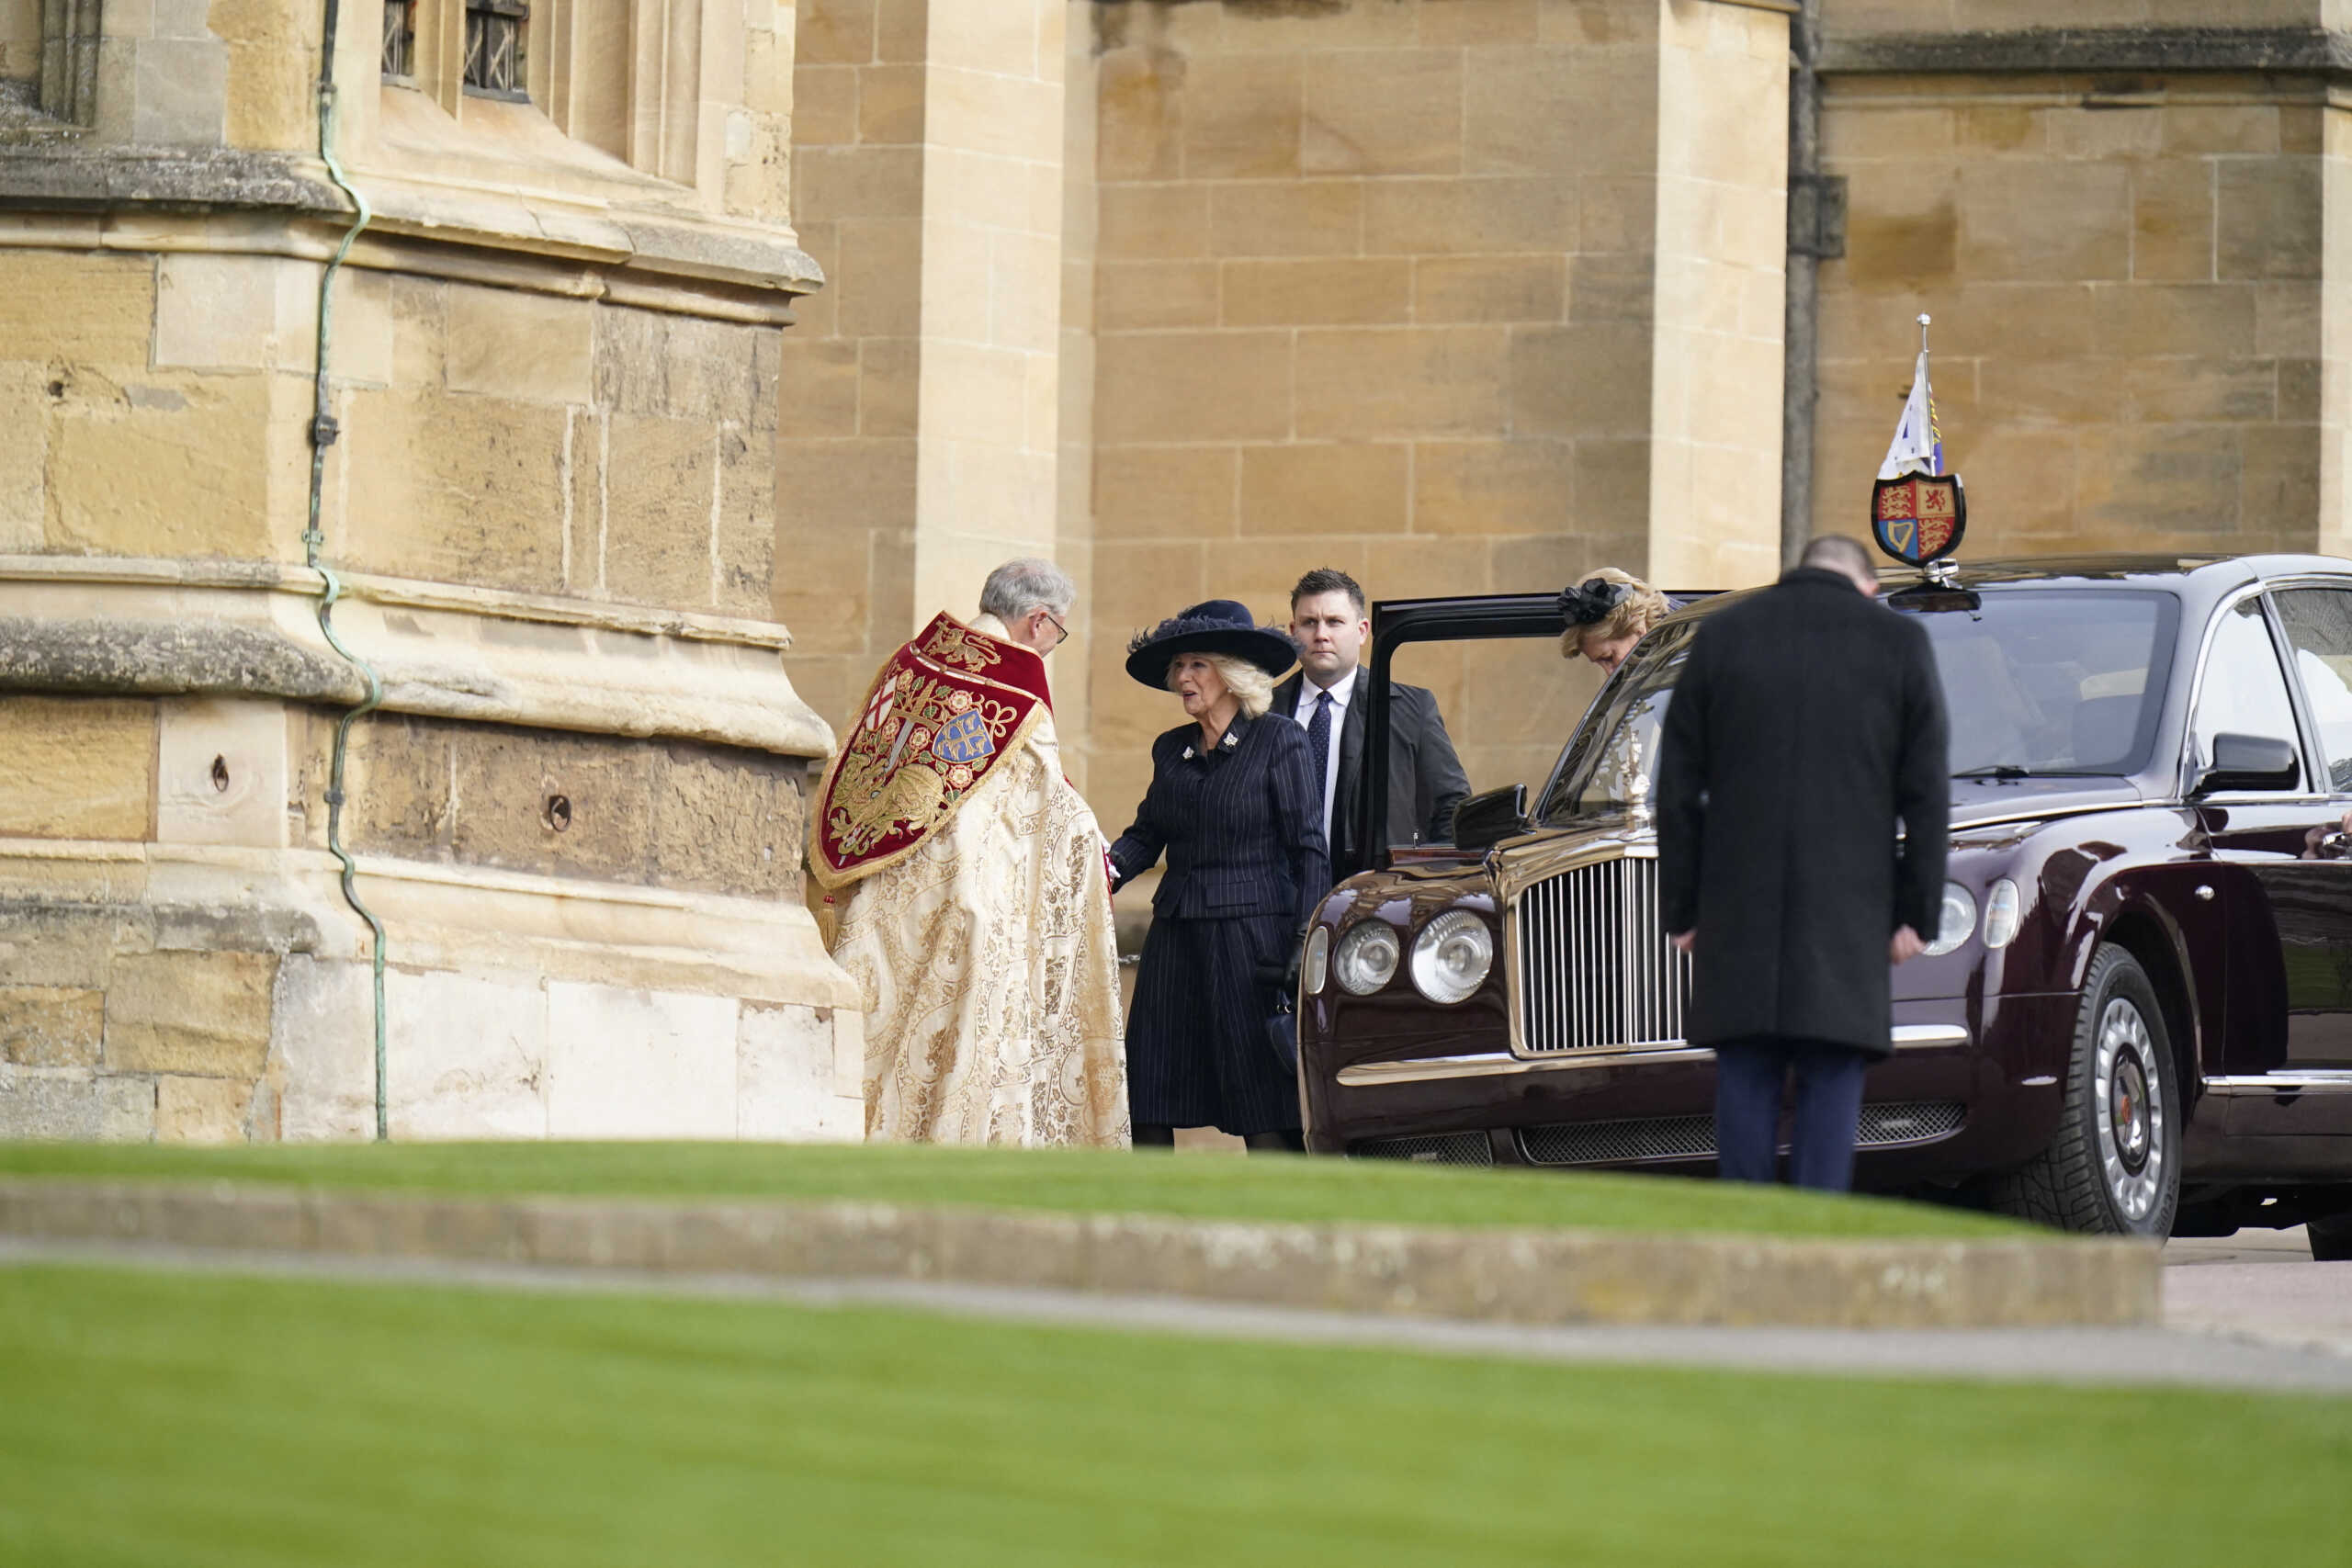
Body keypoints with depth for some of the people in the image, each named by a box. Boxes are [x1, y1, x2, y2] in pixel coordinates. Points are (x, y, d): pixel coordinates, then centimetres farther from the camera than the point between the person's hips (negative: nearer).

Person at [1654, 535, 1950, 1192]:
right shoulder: (1899, 642, 3)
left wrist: (1682, 909, 10)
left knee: (1745, 1081, 5)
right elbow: (1926, 793, 2)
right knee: (1832, 1086, 1)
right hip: (1847, 913, -1)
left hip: (1739, 907, 1)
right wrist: (1916, 914, 5)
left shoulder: (1720, 635, 7)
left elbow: (1677, 788, 6)